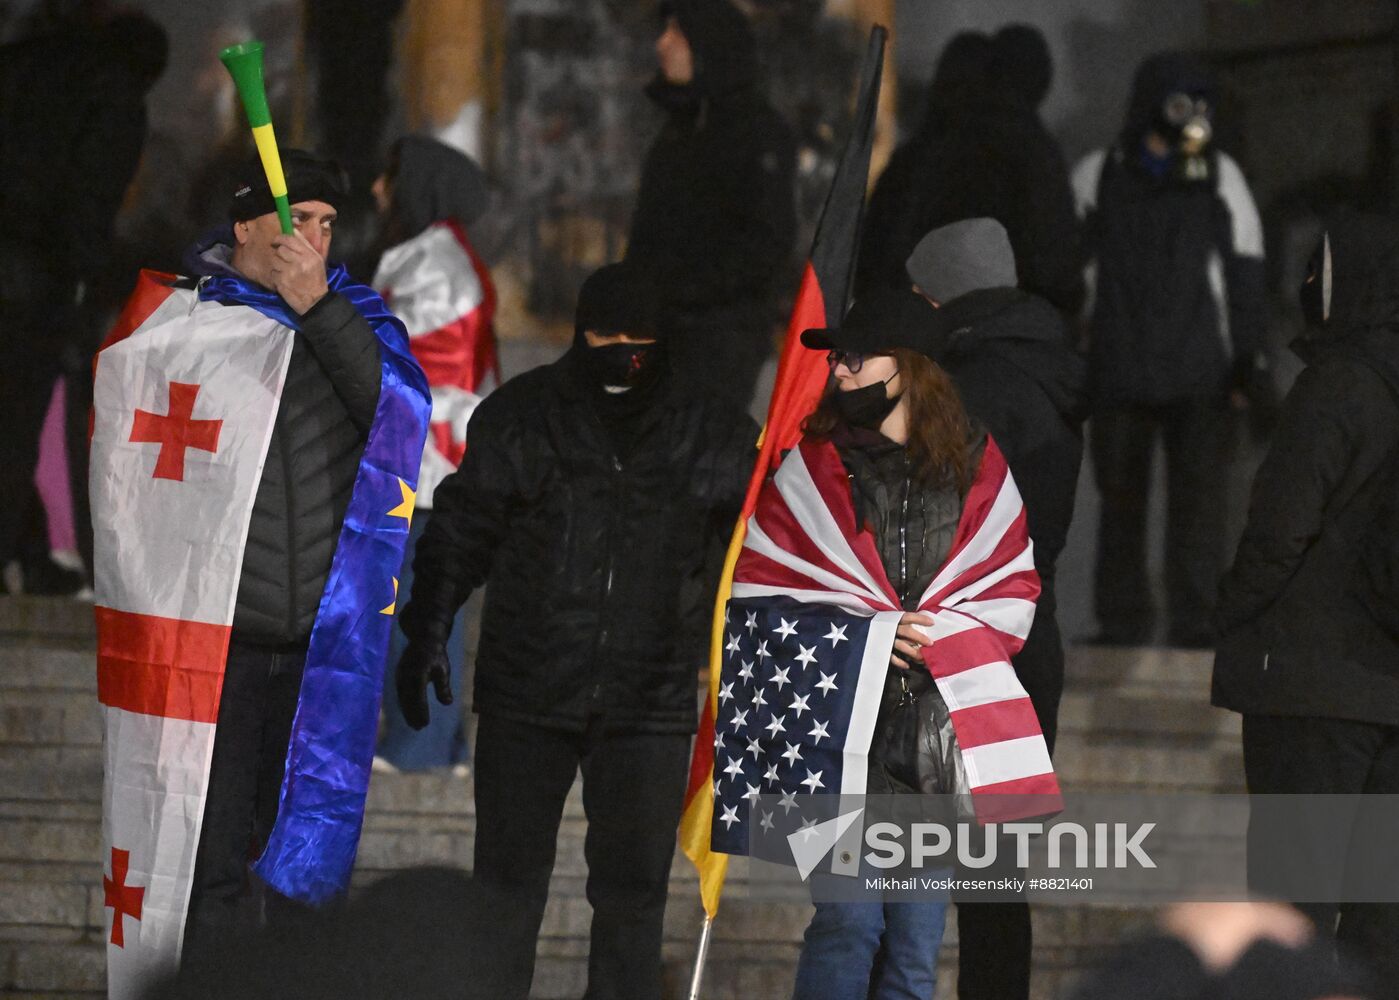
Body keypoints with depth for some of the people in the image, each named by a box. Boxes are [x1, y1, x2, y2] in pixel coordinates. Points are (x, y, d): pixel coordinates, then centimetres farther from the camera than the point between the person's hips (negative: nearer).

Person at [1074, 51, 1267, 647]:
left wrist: (1248, 356, 3)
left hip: (1201, 372, 0)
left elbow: (1245, 274, 10)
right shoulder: (1097, 178, 8)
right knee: (1120, 496, 3)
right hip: (1119, 369, 0)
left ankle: (1195, 619, -4)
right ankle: (1122, 618, 12)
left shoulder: (1220, 178, 9)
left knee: (1201, 493, -7)